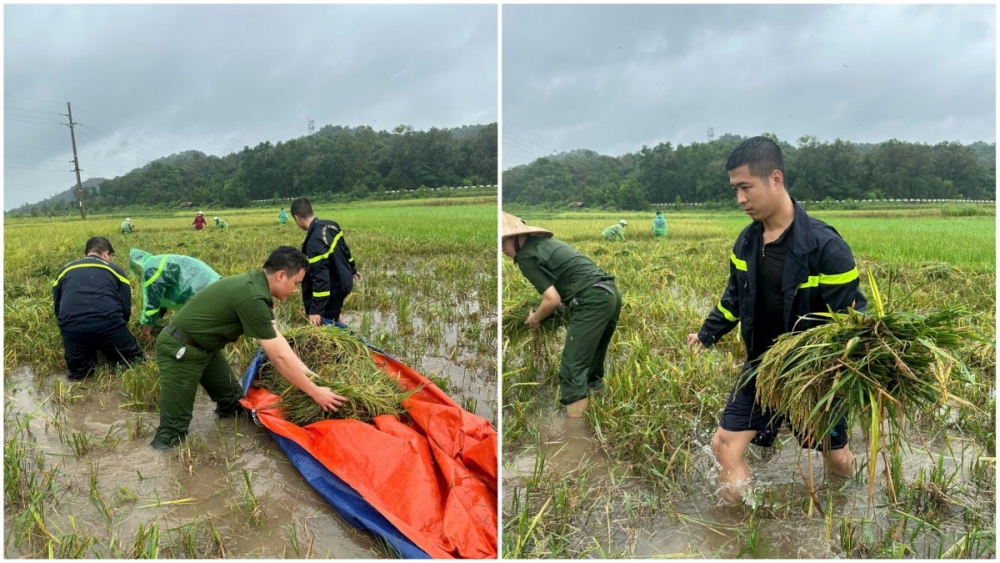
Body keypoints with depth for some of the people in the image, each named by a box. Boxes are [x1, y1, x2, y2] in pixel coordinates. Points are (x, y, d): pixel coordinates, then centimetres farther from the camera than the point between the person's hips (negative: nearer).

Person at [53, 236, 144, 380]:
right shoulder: (115, 269, 18)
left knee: (79, 373, 21)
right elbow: (126, 308, 16)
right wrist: (115, 330, 33)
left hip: (71, 327, 3)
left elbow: (57, 307, 29)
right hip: (107, 324, -2)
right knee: (134, 362, 16)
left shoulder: (65, 270, 27)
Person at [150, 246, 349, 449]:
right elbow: (279, 356, -26)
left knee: (233, 401, 17)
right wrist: (315, 392, -19)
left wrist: (306, 372, 0)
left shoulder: (256, 284, -1)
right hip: (179, 349, -10)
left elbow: (277, 339, 4)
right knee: (173, 429, -4)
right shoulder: (252, 297, -30)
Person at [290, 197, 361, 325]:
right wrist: (352, 269, 28)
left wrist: (315, 310, -31)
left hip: (335, 288, -8)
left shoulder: (314, 242, -31)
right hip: (345, 280, 8)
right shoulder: (330, 225, -5)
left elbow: (320, 277, -34)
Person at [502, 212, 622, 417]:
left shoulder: (526, 256, -5)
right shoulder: (543, 242, 22)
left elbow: (553, 299, -8)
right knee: (591, 360, 24)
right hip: (610, 293, 10)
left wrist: (534, 319, 11)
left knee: (573, 367, -9)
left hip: (592, 300, -10)